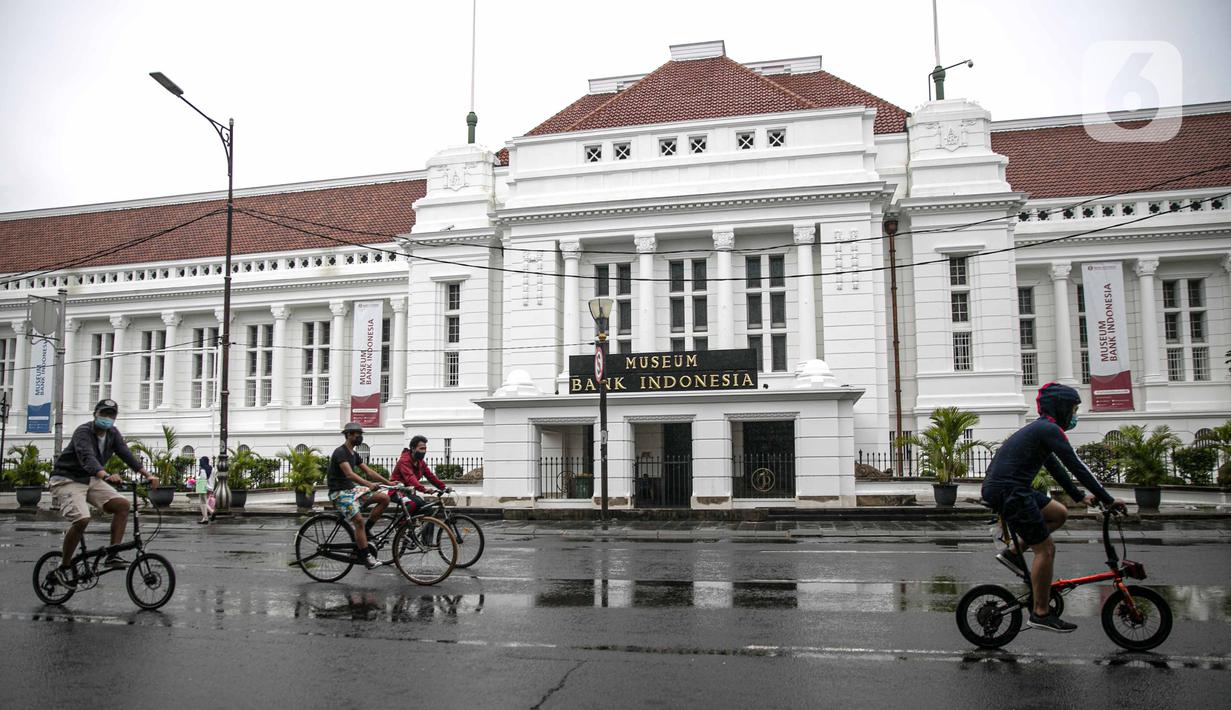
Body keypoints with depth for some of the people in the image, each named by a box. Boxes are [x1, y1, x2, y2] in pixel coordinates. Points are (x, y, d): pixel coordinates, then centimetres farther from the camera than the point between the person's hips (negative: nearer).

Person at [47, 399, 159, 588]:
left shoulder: (113, 434, 1)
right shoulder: (83, 432, -22)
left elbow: (127, 455, -8)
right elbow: (87, 458, -39)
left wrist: (147, 475, -23)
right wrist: (107, 476, -57)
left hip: (90, 480, 7)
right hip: (67, 480, -7)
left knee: (122, 505, -10)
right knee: (81, 519, -27)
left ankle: (112, 556, -7)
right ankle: (63, 568, -7)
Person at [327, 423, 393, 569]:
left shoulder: (354, 455, 13)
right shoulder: (340, 452, -16)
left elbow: (369, 471, 10)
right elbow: (349, 474, -29)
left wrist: (388, 482, 0)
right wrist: (369, 484, -42)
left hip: (351, 489, 9)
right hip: (339, 492, -9)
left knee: (385, 498, -5)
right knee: (359, 520, -24)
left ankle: (365, 531, 1)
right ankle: (367, 558, -18)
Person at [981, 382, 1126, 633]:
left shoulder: (1040, 429, 21)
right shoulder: (1050, 429, -10)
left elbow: (1056, 468, 28)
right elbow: (1077, 467, -12)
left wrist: (1080, 496, 29)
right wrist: (1108, 499, -7)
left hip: (1004, 488, 10)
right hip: (1008, 491, -10)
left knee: (1059, 513, 20)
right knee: (1046, 549, -3)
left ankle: (1012, 552, 15)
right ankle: (1041, 614, 4)